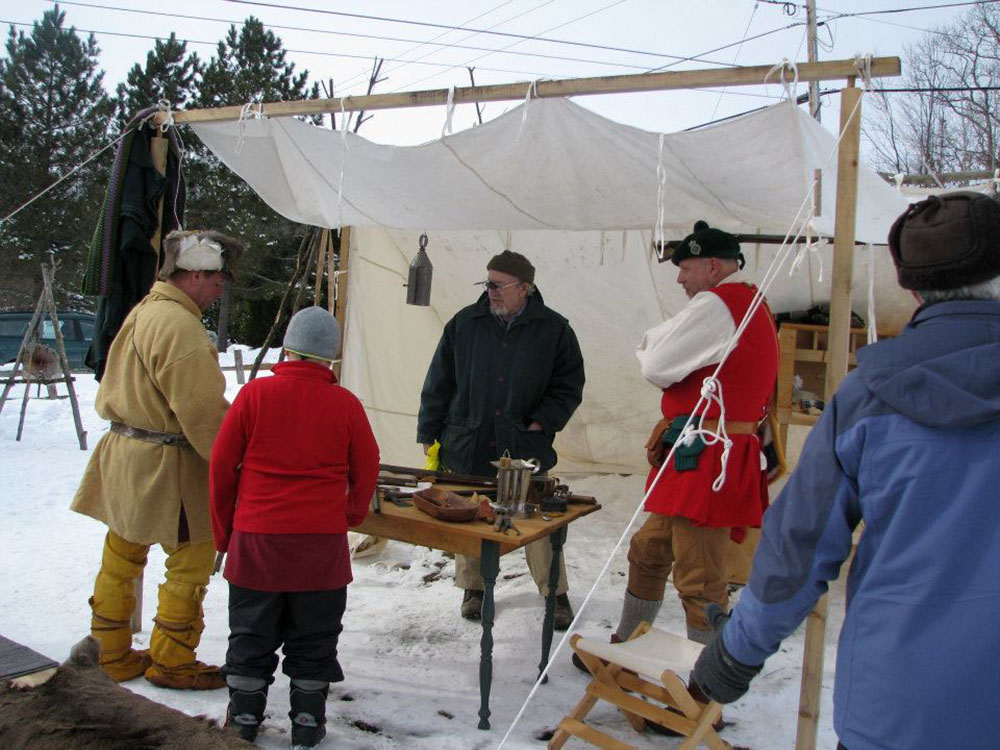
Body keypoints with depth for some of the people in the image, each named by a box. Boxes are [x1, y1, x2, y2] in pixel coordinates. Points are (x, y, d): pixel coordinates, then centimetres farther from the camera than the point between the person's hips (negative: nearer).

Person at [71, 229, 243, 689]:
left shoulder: (143, 312, 13)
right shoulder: (178, 324, -20)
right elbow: (204, 411, -22)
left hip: (124, 452, 10)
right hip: (165, 465, -10)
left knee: (121, 558, 18)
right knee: (190, 563, 3)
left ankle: (111, 655, 32)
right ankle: (171, 663, 16)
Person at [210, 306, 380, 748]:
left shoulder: (254, 394, -6)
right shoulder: (346, 404, -5)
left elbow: (222, 466, -1)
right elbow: (366, 471, 2)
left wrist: (224, 530, 12)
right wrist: (348, 519, 19)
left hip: (256, 538, 0)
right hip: (322, 543, 0)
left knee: (251, 634, 15)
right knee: (314, 637, 14)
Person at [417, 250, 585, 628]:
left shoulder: (553, 328, -1)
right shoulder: (464, 323, 2)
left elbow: (570, 382, 6)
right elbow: (439, 382, 6)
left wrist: (545, 420, -6)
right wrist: (429, 433, 5)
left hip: (526, 448, -1)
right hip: (467, 446, 2)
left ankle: (556, 594, 21)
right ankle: (473, 588, 31)